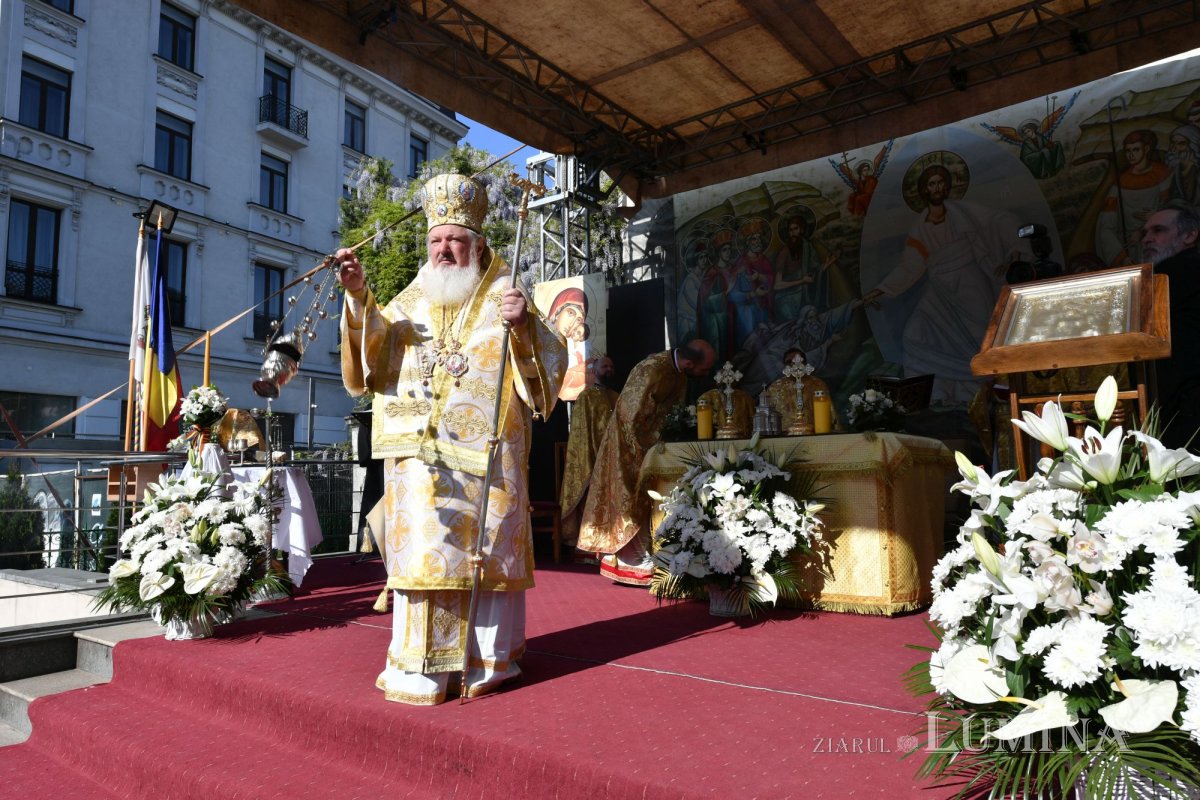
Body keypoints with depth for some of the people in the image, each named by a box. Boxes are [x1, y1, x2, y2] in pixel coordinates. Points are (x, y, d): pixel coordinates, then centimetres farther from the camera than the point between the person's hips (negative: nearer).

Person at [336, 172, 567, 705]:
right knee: (423, 553, 0)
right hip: (418, 456, 3)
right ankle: (424, 668, 10)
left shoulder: (503, 298, 7)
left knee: (484, 553, 2)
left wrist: (524, 325, -20)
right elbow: (371, 346, 2)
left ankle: (488, 661, 16)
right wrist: (359, 297, -14)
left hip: (484, 456, -2)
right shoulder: (410, 301, 16)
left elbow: (552, 362, -2)